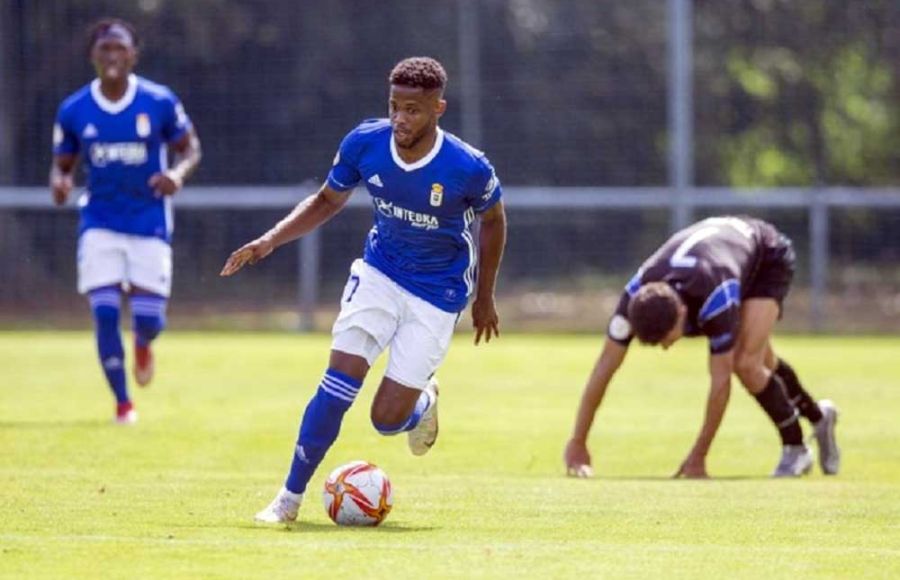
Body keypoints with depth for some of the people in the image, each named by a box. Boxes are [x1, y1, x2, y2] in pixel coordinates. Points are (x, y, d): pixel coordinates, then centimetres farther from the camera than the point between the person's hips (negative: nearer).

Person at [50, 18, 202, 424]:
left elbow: (190, 148, 3)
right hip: (100, 224, 1)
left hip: (150, 223, -1)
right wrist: (59, 182, -18)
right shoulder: (73, 110, -3)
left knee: (148, 319, -5)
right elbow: (62, 164, 6)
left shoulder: (160, 102, -7)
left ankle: (142, 345, 36)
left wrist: (178, 173, -20)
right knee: (105, 314, -10)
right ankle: (122, 403, 8)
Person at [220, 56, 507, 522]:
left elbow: (493, 220, 0)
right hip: (378, 273, 2)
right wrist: (270, 240, -9)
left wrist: (484, 298, 7)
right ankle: (290, 497, -6)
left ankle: (424, 403, 32)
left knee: (387, 418, -7)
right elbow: (328, 201, 4)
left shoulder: (468, 168, -22)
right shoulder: (363, 144, -15)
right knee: (339, 382, -17)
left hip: (437, 293, -2)